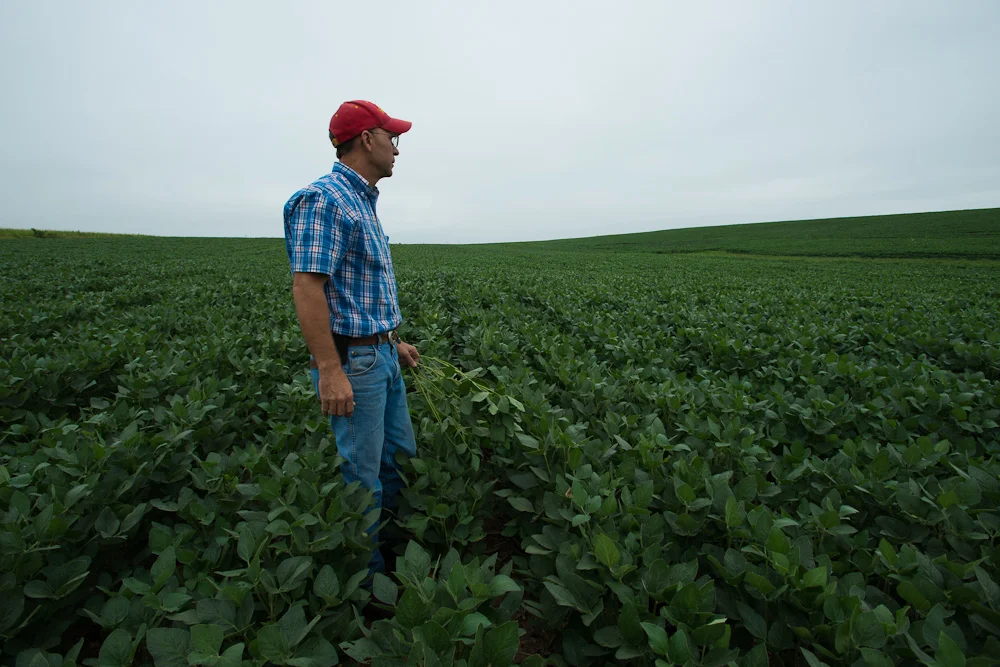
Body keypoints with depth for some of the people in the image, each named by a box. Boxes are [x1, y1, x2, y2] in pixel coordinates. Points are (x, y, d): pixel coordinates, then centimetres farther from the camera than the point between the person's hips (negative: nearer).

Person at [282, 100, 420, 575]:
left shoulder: (363, 203, 16)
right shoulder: (323, 198, -14)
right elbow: (307, 287, -22)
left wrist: (394, 342, 21)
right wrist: (329, 371, -25)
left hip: (382, 357, 10)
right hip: (351, 360, -10)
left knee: (400, 458, 19)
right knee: (362, 479, 3)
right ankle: (367, 577, 23)